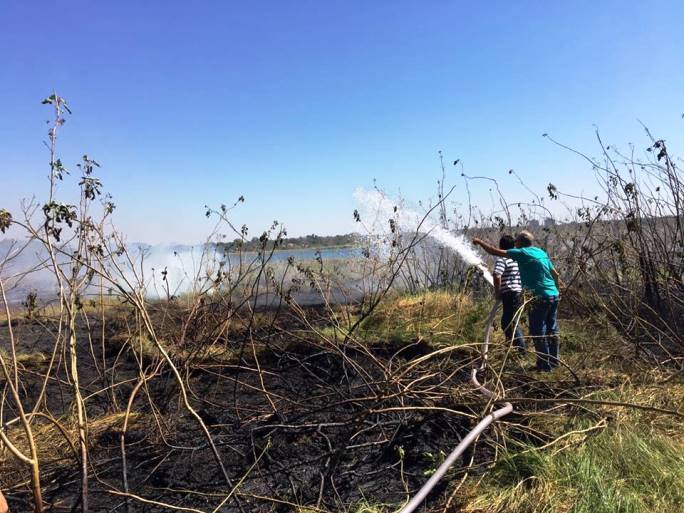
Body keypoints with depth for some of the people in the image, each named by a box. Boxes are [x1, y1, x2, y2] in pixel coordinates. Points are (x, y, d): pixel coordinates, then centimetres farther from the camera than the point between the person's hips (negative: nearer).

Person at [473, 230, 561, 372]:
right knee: (552, 331, 17)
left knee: (538, 332, 1)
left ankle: (545, 365, 6)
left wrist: (480, 242, 5)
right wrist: (557, 289, 27)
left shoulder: (521, 253, -9)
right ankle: (555, 360, 26)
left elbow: (495, 251, -8)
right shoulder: (541, 252, 13)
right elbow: (555, 274, 16)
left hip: (541, 297, -8)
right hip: (554, 295, 8)